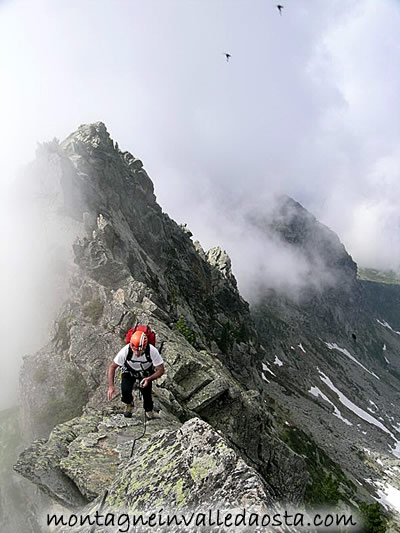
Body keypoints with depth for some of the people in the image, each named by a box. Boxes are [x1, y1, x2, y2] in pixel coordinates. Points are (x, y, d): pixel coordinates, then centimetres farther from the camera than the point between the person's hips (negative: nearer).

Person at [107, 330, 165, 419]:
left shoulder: (152, 351, -36)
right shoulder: (125, 351, -35)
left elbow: (161, 370, -27)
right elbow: (112, 367, -22)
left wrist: (149, 379, -44)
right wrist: (111, 386, -30)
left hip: (146, 373, 0)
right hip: (129, 371, 0)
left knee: (146, 390, -20)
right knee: (125, 390, -21)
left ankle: (149, 410, 14)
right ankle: (129, 404, 16)